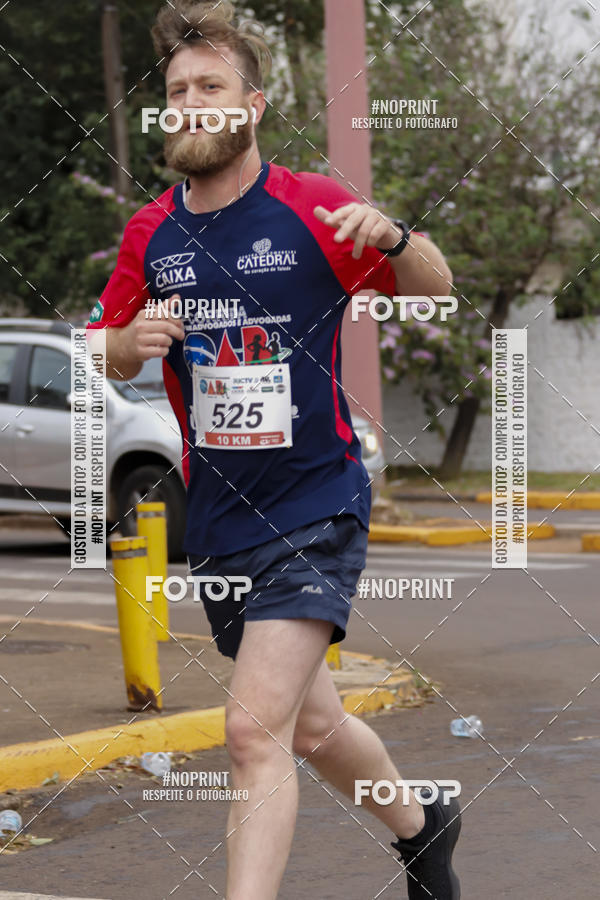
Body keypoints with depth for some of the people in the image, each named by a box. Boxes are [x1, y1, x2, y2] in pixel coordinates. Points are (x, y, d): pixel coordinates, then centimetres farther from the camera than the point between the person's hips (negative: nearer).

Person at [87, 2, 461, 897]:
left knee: (256, 727, -20)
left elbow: (435, 293, -1)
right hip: (216, 519, 5)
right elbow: (111, 358, 15)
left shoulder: (314, 209, -9)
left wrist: (394, 236, -23)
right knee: (312, 727, 19)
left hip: (315, 511, -5)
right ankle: (422, 828, 46)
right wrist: (133, 341, -10)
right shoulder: (149, 233, 3)